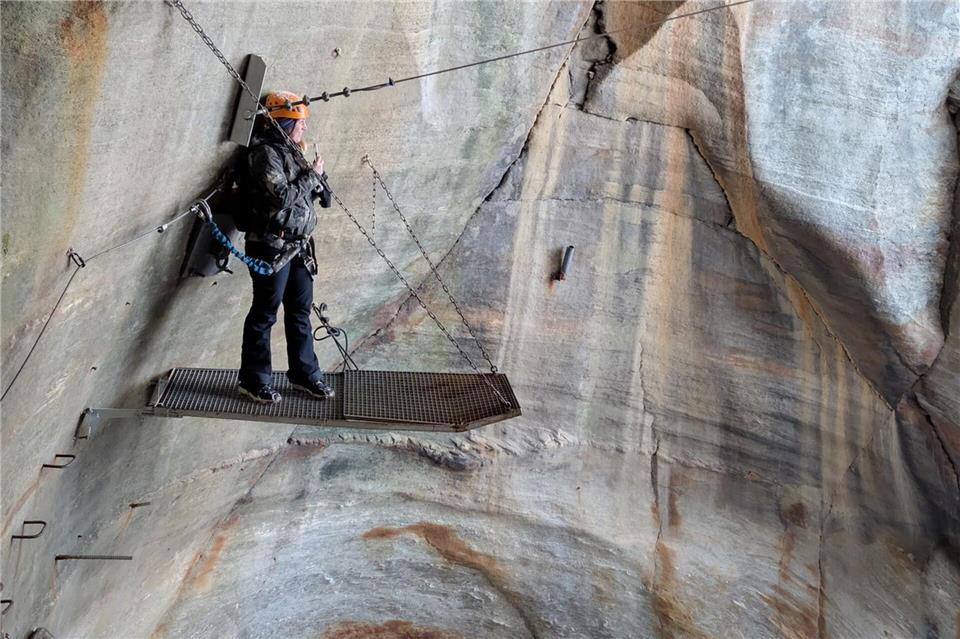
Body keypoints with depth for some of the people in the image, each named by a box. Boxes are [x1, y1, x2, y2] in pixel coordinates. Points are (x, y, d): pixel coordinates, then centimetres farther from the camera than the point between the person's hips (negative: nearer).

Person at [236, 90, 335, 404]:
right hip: (272, 246, -9)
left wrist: (316, 175, -1)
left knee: (301, 310, 14)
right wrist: (313, 174, -11)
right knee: (264, 313, 1)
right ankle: (253, 380, 13)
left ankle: (304, 373, 25)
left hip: (298, 246, 9)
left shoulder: (289, 151, 15)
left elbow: (322, 196, 18)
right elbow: (283, 196, -22)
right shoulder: (265, 153, -12)